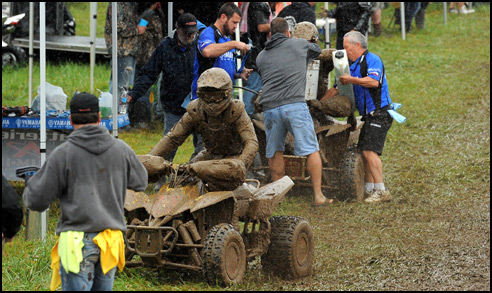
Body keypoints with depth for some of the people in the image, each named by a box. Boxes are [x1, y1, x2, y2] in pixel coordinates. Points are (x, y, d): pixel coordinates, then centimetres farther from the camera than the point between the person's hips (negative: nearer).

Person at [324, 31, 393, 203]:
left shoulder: (372, 60, -8)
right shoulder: (353, 66, 20)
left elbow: (374, 81, -26)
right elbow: (336, 89, 25)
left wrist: (351, 79, -19)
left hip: (379, 114, -10)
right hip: (369, 116, 10)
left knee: (370, 151, -17)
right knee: (365, 152, 10)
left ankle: (381, 191, -18)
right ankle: (369, 190, 15)